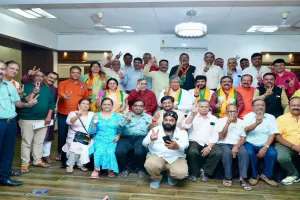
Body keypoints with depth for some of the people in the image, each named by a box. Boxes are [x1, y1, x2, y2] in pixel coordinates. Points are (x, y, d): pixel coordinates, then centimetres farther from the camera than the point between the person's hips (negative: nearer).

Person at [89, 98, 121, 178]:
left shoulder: (117, 116, 10)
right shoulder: (97, 115, 10)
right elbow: (91, 131, 6)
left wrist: (118, 136, -12)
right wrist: (94, 123, -10)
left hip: (112, 140, 0)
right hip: (100, 139, 0)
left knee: (110, 152, -28)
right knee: (99, 151, -30)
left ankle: (110, 169, -3)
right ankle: (97, 169, -9)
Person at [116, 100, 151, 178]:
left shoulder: (148, 117, 20)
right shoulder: (125, 116, 19)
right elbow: (119, 127, 3)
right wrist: (126, 120, -13)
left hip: (141, 138, -1)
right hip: (126, 138, 1)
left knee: (139, 151, -32)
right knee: (119, 151, -27)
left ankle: (140, 168, 0)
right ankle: (125, 168, 3)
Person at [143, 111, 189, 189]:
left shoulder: (181, 131, 7)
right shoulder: (156, 129, 7)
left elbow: (185, 144, -12)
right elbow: (145, 143, -4)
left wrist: (177, 146, -37)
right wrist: (151, 139, -29)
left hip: (176, 158, 0)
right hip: (157, 156, 0)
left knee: (181, 173, -27)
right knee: (150, 165, -31)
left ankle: (171, 175, 12)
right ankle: (156, 178, 6)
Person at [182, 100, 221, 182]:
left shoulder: (214, 119, 12)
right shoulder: (192, 116, 8)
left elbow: (215, 135, 5)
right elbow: (185, 126, -11)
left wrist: (209, 147, -10)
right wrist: (193, 113, -17)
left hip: (208, 144, 2)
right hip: (194, 142, -2)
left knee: (218, 153, -26)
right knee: (192, 152, -33)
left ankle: (204, 171, -3)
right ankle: (193, 172, -5)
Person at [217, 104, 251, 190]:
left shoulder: (241, 122, 12)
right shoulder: (221, 120, 5)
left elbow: (243, 138, 3)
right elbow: (221, 136, -7)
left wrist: (237, 146, -17)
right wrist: (228, 123, -15)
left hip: (237, 145, 2)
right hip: (224, 144, -2)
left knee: (244, 152, -31)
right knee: (227, 152, -35)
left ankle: (242, 178, -27)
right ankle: (228, 178, -21)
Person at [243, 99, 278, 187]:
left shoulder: (271, 117, 6)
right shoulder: (248, 116, 1)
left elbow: (273, 133, -3)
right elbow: (246, 130, -16)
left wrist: (265, 147, -16)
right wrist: (256, 123, -36)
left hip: (264, 144, 2)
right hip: (250, 143, -1)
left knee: (273, 153, -26)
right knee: (249, 153, -31)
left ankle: (266, 175, -1)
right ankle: (254, 175, -4)